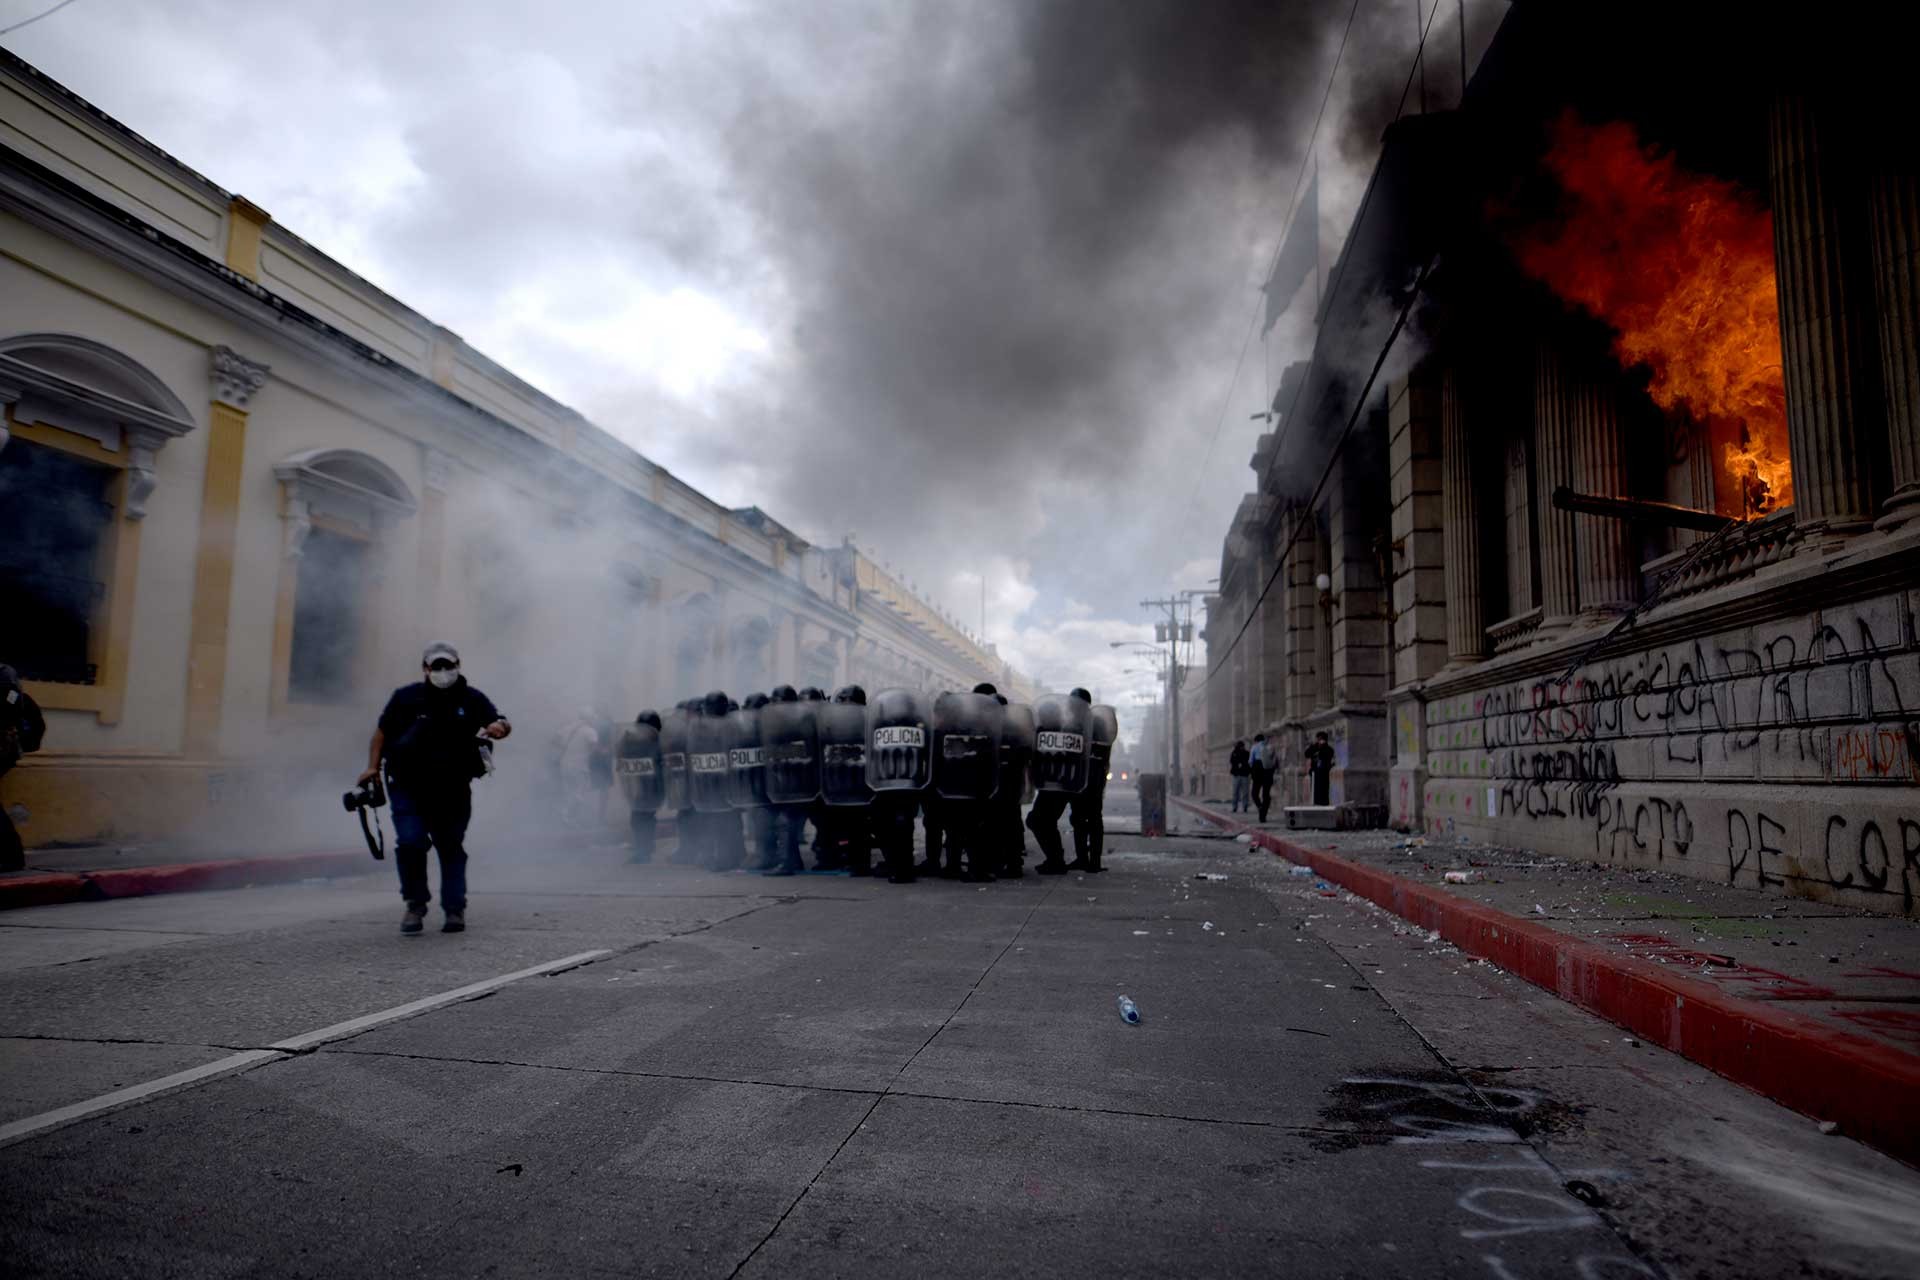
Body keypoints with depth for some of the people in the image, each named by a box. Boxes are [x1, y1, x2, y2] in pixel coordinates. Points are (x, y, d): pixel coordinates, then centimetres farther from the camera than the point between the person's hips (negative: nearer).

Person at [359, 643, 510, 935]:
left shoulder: (471, 699, 3)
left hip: (453, 790, 1)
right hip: (408, 788, -1)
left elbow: (503, 723, -2)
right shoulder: (406, 697, 2)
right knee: (410, 842, -14)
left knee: (451, 847, 6)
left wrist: (498, 728, -27)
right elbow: (381, 732, 9)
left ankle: (455, 909, 15)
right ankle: (415, 905, 5)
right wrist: (373, 767, -2)